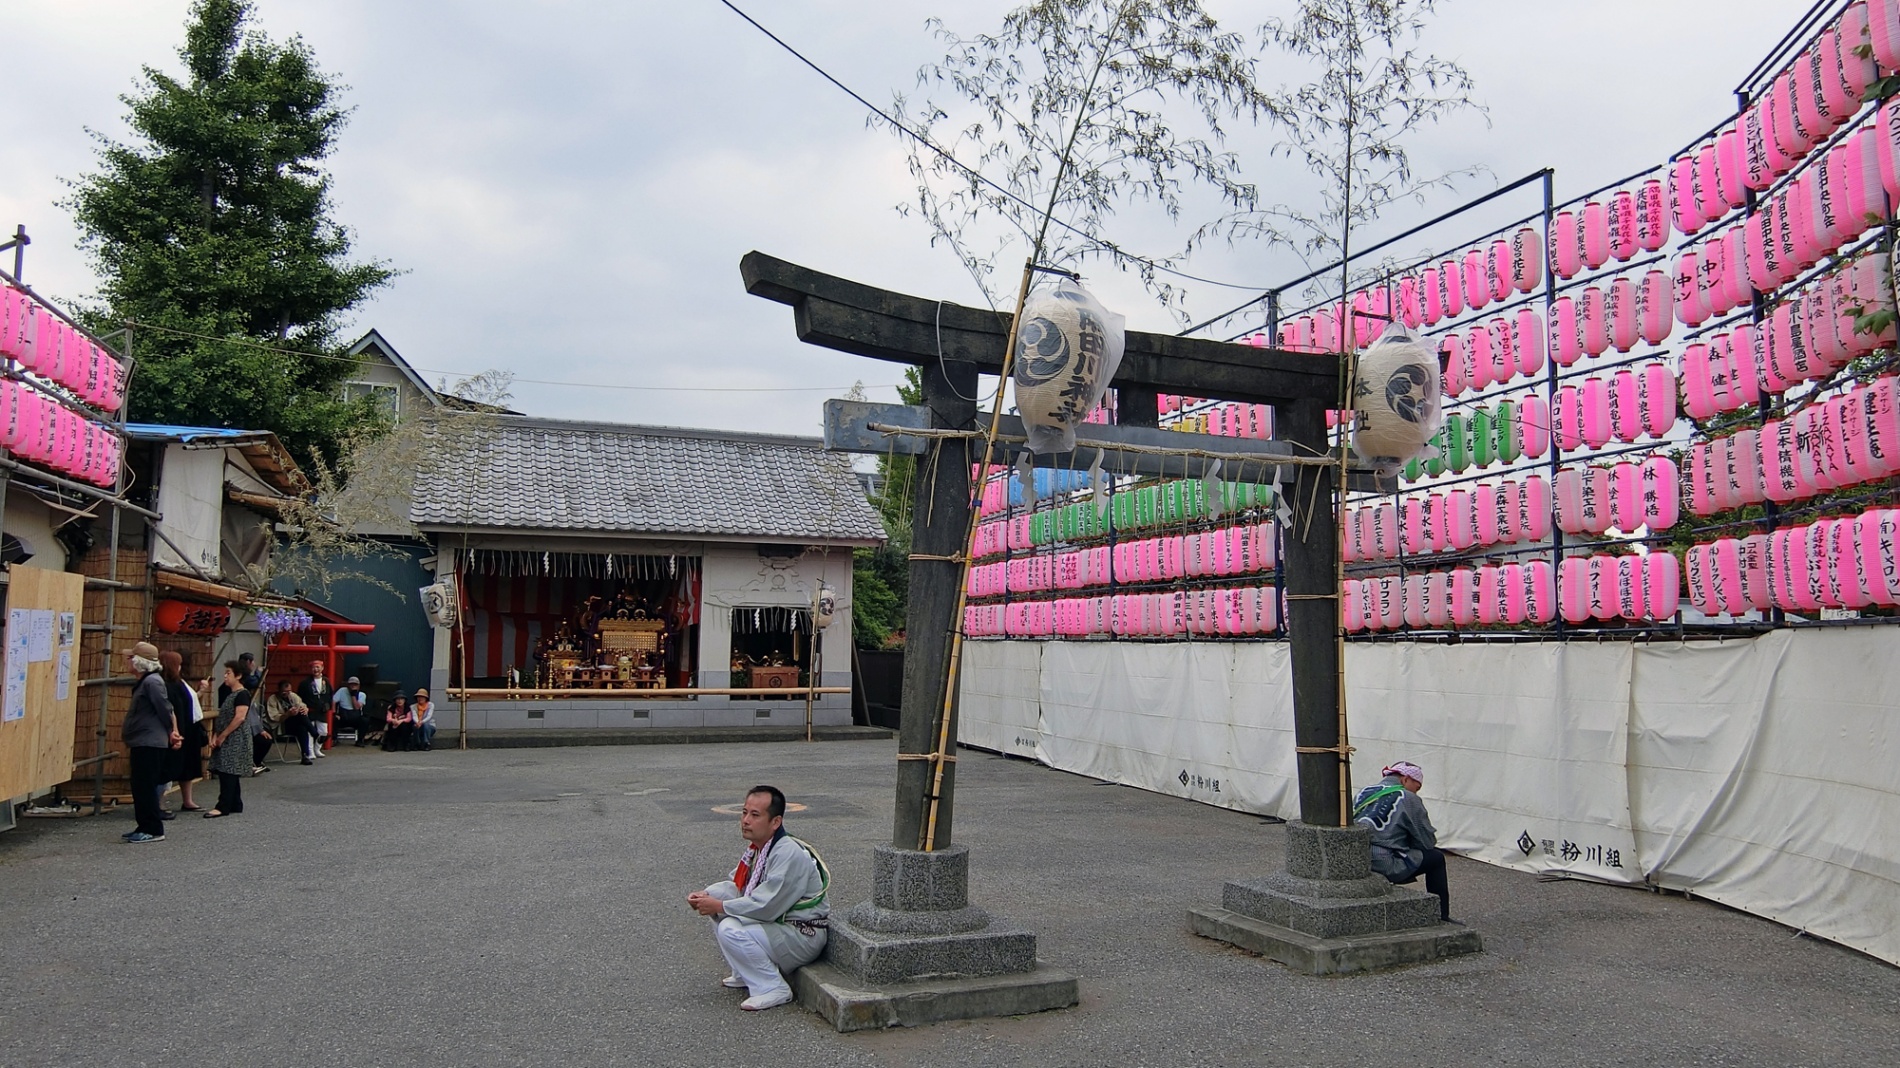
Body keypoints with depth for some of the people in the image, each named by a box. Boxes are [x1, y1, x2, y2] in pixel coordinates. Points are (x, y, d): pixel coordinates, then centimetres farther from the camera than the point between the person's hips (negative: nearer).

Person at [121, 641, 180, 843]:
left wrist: (172, 733, -9)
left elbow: (166, 709, -17)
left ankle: (153, 830, -1)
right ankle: (145, 827, 20)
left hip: (150, 744, -10)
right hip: (141, 744, 10)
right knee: (140, 787, 13)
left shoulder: (152, 681, -16)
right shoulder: (144, 682, 16)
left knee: (145, 787, -6)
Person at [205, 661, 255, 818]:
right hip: (226, 740, 9)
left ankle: (223, 807, -9)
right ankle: (235, 805, 15)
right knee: (230, 773, 10)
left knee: (228, 771, -10)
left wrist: (222, 736, -16)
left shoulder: (242, 694, -12)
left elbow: (240, 718, -20)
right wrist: (215, 736, 4)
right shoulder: (228, 694, 17)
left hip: (235, 740, -9)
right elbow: (222, 718, 16)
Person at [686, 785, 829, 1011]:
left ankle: (773, 989, -13)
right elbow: (737, 886, 14)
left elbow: (766, 906, -28)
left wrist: (718, 906, -19)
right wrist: (707, 895, -6)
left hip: (803, 937, -10)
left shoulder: (789, 854, -25)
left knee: (731, 931, -24)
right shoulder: (757, 848, 6)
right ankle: (745, 974, 17)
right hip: (778, 924, 10)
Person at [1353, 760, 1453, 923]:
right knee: (1436, 857, 14)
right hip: (1385, 867, -7)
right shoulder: (1408, 799, -2)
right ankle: (1441, 918, 21)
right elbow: (1428, 841, 2)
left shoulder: (1364, 793, 17)